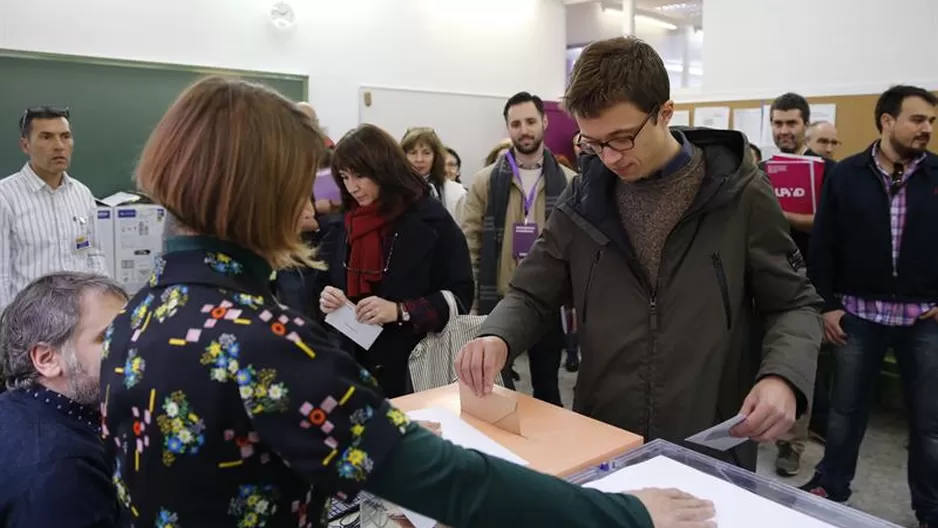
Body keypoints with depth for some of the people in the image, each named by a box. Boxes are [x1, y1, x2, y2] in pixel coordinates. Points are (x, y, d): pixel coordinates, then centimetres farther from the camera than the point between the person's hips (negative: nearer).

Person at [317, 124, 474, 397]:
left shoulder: (431, 219, -10)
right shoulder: (349, 222, 8)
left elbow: (460, 296, -12)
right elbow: (333, 282, 17)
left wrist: (400, 311, -23)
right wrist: (327, 297, -6)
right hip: (354, 362, 5)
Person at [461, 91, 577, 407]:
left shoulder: (568, 182, 2)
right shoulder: (485, 181, -1)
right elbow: (469, 246, -1)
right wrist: (472, 303, -6)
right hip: (497, 303, 0)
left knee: (547, 388, 16)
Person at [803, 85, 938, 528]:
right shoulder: (846, 174, -1)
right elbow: (823, 245, 0)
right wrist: (826, 304, -4)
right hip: (859, 312, 0)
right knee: (846, 408, 13)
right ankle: (831, 485, 31)